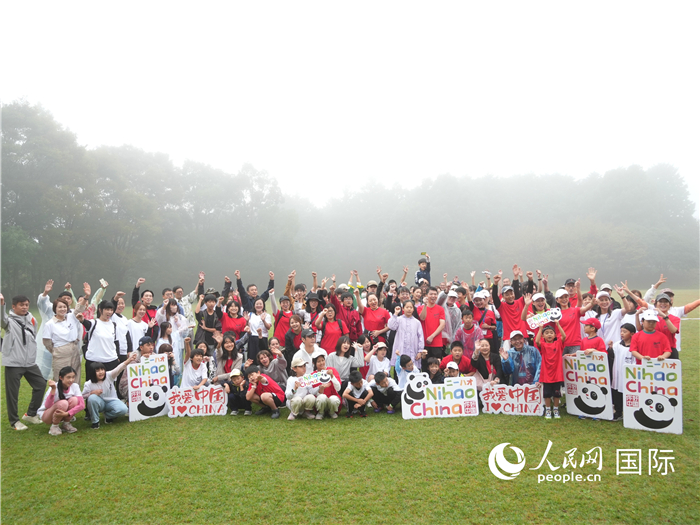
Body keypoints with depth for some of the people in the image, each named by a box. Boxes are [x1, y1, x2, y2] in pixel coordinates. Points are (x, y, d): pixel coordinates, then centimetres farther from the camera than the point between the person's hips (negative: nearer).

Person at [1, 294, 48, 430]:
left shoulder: (32, 319, 10)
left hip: (30, 362, 6)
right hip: (13, 362, -6)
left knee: (41, 384, 10)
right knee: (12, 392, 3)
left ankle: (30, 414, 25)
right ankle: (14, 421, 17)